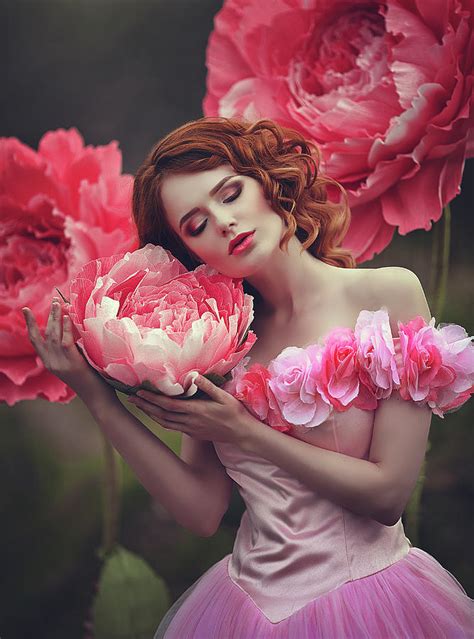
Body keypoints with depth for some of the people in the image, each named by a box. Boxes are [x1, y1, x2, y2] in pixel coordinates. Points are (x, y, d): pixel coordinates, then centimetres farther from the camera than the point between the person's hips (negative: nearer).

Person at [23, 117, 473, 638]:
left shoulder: (387, 293, -12)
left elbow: (388, 495, -14)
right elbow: (203, 512, -8)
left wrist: (245, 432, -16)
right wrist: (99, 398, -13)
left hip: (365, 593, -3)